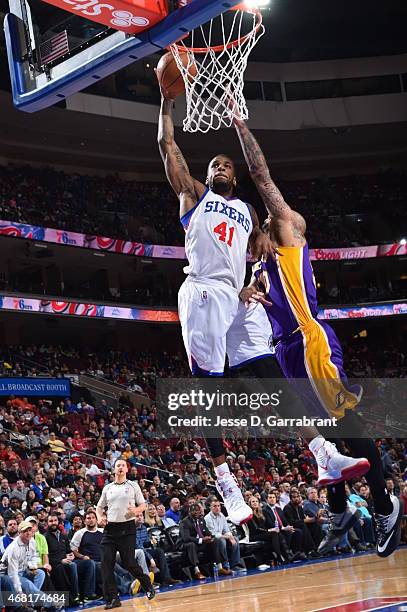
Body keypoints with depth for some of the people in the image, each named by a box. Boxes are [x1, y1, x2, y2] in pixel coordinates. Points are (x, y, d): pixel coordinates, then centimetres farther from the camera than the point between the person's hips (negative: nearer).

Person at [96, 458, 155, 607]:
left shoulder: (133, 486, 6)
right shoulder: (107, 488, 14)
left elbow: (143, 505, 6)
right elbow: (99, 507, 21)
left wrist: (136, 510, -16)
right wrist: (100, 517, 0)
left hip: (127, 527, -3)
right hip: (110, 528, 3)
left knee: (128, 563, -5)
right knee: (106, 563, -7)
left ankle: (147, 585, 21)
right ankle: (112, 599, -3)